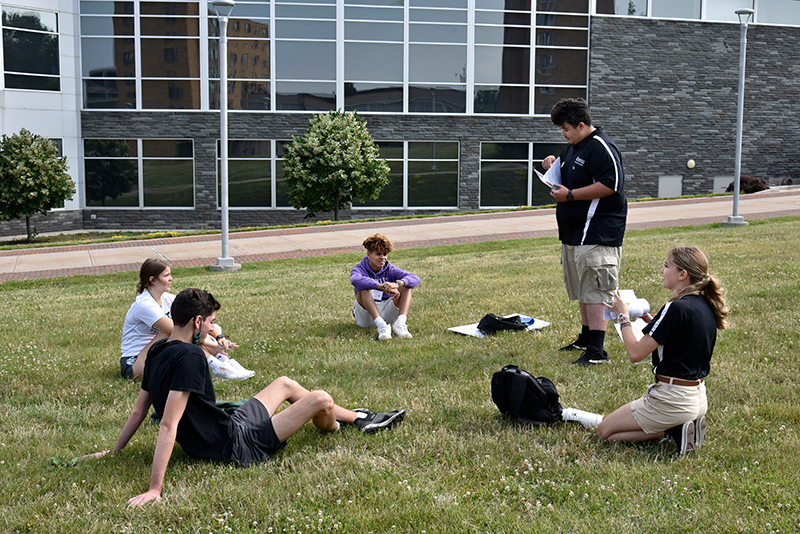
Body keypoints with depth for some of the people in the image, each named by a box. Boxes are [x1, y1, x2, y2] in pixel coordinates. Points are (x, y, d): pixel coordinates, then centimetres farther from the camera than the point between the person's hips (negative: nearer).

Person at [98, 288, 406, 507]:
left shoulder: (157, 351, 1)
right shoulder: (189, 357, -28)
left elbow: (139, 411, 6)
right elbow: (168, 426, -32)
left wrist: (114, 451, 19)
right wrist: (155, 489, -34)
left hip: (229, 427, 10)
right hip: (235, 448, -10)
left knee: (285, 384, 24)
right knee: (320, 400, -4)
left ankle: (356, 418, 40)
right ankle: (331, 428, 36)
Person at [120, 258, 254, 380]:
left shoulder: (167, 299, 4)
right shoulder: (144, 305, -22)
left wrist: (219, 337, -18)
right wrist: (213, 345, -29)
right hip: (134, 364, -8)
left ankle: (226, 362, -22)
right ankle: (217, 367, -30)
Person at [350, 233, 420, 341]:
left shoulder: (390, 270, 5)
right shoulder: (360, 269, -4)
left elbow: (415, 279, -12)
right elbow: (355, 280, -32)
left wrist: (397, 284, -35)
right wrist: (383, 287, -44)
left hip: (387, 313, 3)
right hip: (365, 317, -3)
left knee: (406, 286, -13)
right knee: (363, 288, -27)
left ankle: (400, 323, -35)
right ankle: (381, 325, -43)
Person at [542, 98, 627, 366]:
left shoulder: (601, 147, -16)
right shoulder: (575, 145, 16)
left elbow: (610, 185, -24)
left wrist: (570, 194, -21)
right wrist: (554, 163, 10)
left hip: (597, 234, -11)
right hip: (575, 232, 11)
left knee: (595, 292, -12)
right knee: (583, 290, 19)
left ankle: (596, 351, -13)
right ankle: (586, 339, 31)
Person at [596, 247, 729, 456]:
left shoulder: (677, 308, -24)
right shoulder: (706, 305, 3)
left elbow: (635, 353, -20)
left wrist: (623, 317, -7)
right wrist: (647, 317, 8)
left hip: (673, 399, -9)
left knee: (605, 430, 7)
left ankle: (674, 431, -4)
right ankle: (687, 425, 8)